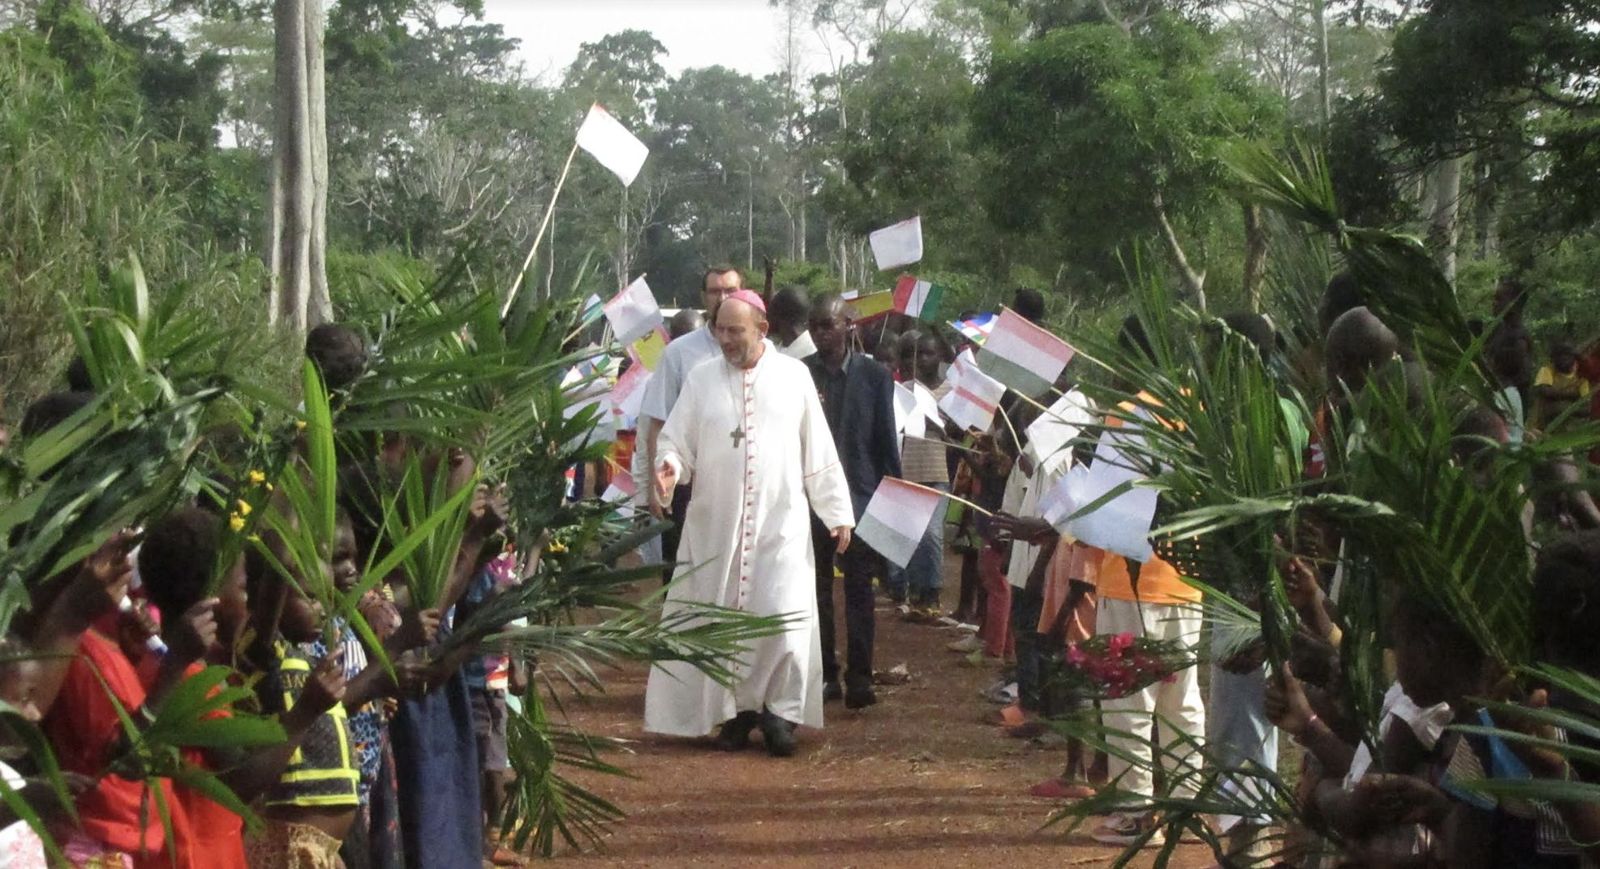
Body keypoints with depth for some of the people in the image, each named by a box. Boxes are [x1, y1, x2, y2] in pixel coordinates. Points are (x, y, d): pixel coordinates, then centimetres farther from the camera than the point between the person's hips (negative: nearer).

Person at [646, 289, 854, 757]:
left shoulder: (793, 376, 4)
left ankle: (780, 710, 5)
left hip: (781, 523, -1)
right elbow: (677, 440, 5)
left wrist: (837, 512, 6)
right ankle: (734, 710, 16)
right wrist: (669, 466, -19)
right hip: (715, 524, 1)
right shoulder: (701, 379, 5)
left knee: (784, 620, -8)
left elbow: (818, 452, 6)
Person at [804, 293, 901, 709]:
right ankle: (823, 674, 12)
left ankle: (859, 676, 0)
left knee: (859, 589, -1)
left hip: (859, 496, -1)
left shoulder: (874, 375, 2)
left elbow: (886, 440, 4)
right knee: (816, 589, 6)